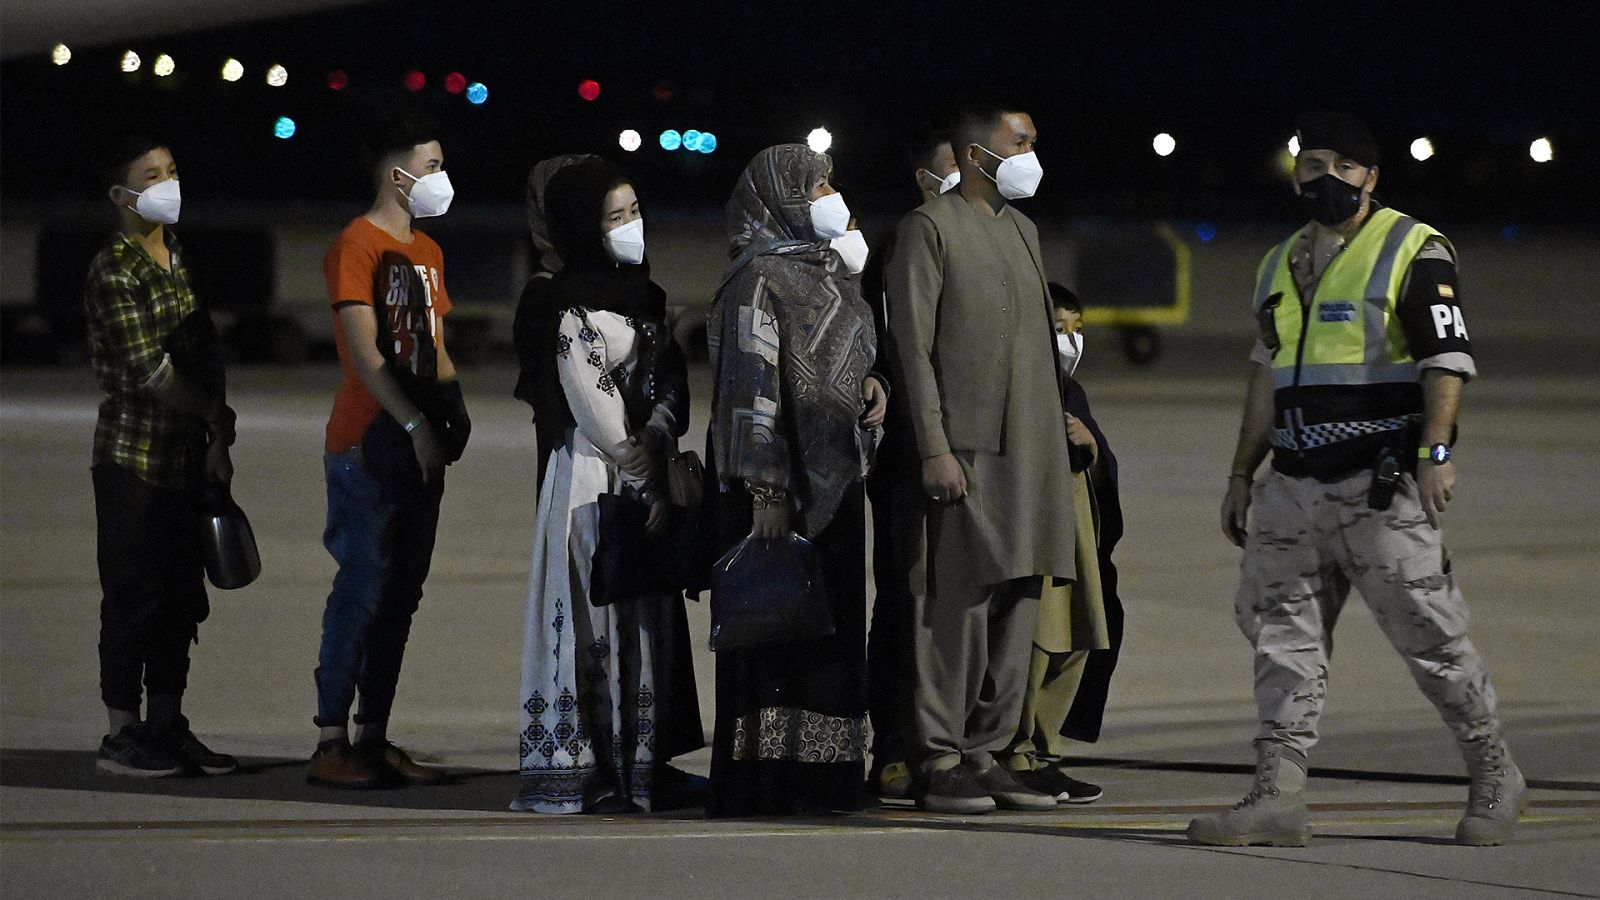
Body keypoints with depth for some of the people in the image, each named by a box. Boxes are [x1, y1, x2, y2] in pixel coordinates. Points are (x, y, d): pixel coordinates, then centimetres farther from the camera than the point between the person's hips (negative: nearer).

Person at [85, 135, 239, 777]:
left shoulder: (179, 262, 15)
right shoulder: (115, 272, -12)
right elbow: (149, 372, -17)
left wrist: (216, 441, 7)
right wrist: (219, 416, -8)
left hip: (185, 459, 8)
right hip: (133, 457, -8)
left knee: (180, 601, 10)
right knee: (134, 597, -5)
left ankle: (167, 728, 17)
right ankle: (122, 737, -1)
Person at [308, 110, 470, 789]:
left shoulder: (426, 252, 19)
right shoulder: (359, 244, -8)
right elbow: (364, 350, -15)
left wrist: (453, 408, 5)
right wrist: (414, 424, -18)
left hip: (418, 449, 9)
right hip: (367, 445, -9)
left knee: (399, 595, 9)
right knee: (363, 589, -11)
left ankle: (374, 739, 14)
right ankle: (331, 744, -9)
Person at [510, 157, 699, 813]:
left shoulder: (643, 294, 15)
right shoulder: (575, 309, -10)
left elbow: (672, 378, 9)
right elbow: (597, 414, -14)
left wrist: (658, 435, -9)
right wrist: (643, 475, -9)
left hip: (647, 481, 8)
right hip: (595, 484, -8)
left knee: (648, 622, 6)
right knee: (595, 621, -7)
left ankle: (637, 768, 8)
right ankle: (580, 769, -6)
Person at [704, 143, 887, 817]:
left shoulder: (826, 273, 16)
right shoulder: (759, 277, -11)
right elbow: (750, 383, -17)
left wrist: (869, 383, 4)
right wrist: (765, 493, -23)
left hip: (830, 481, 9)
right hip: (780, 483, -9)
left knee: (828, 629, 9)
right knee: (774, 633, -8)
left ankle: (817, 779, 14)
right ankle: (761, 781, -6)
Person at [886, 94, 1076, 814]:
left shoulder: (1023, 230, 21)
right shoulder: (929, 228, -4)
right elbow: (912, 344, -9)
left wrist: (1054, 429, 17)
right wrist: (935, 449, -16)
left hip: (1030, 450, 8)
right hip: (967, 450, -8)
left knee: (1017, 606, 6)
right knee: (958, 605, -9)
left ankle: (985, 753, 12)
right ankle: (938, 762, -5)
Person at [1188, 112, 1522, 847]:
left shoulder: (1413, 251, -4)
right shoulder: (1281, 265, 18)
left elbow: (1447, 360, -10)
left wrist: (1434, 453, -21)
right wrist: (1242, 475, 21)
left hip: (1382, 485, -7)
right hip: (1295, 485, 7)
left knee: (1430, 636, -3)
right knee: (1282, 637, 1)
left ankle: (1493, 777, 13)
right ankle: (1278, 795, 0)